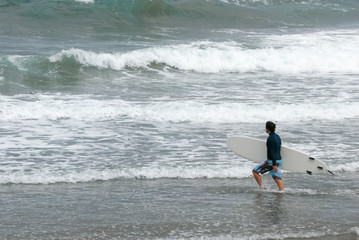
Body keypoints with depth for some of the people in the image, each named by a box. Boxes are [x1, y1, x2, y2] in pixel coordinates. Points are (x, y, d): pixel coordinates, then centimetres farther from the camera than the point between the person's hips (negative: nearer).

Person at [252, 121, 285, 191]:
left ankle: (262, 188, 1)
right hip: (279, 161, 8)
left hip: (272, 161, -8)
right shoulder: (277, 136, 12)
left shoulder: (270, 138, -17)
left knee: (255, 171, 3)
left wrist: (274, 165, -24)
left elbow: (272, 152, -21)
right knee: (278, 179, 5)